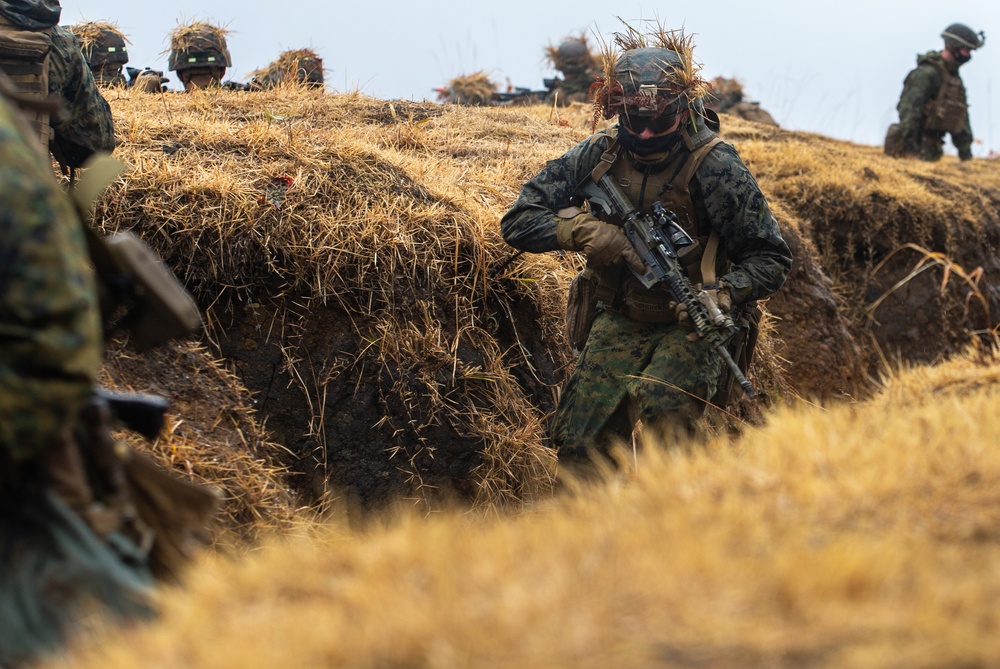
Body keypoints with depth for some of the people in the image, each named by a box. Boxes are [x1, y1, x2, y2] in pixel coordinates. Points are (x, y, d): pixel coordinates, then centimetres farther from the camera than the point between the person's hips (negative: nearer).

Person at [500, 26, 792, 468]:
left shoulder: (714, 167, -15)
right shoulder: (596, 156, -5)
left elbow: (770, 258, -10)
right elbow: (518, 222, -4)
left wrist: (720, 296, -29)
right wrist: (586, 230, -22)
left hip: (691, 326, -4)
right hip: (618, 323, 4)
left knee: (661, 406, -30)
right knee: (581, 449, -5)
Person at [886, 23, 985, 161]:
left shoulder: (955, 77, 18)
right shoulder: (926, 73, -12)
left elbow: (961, 117, 22)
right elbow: (910, 109, -20)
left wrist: (966, 153, 17)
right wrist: (909, 144, -26)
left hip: (932, 148, 9)